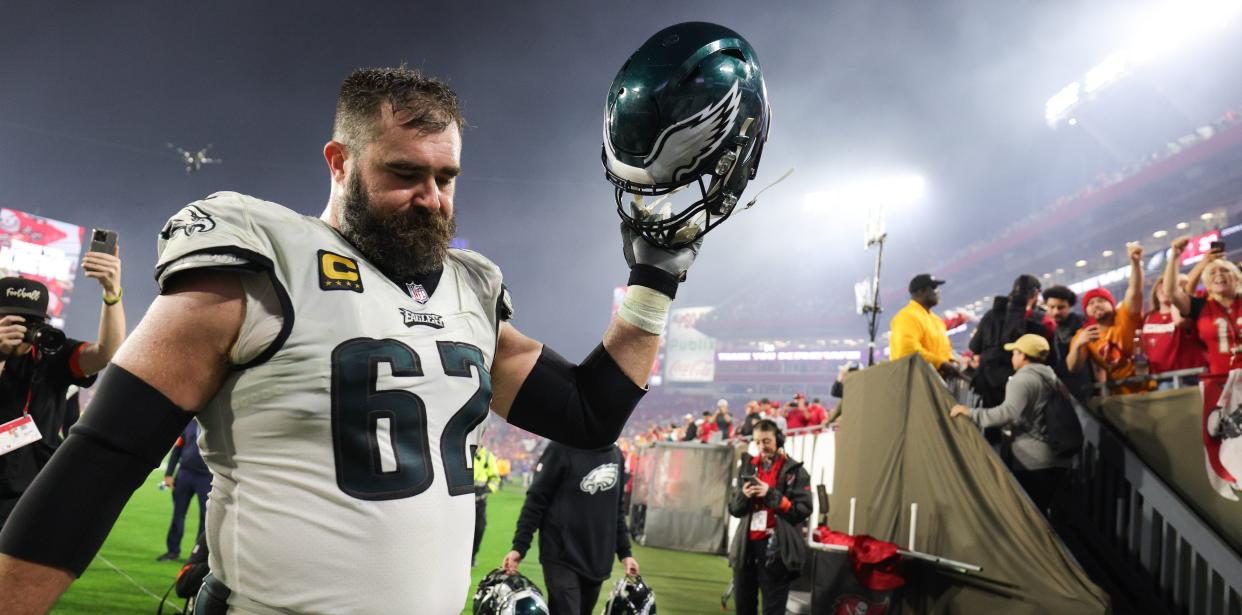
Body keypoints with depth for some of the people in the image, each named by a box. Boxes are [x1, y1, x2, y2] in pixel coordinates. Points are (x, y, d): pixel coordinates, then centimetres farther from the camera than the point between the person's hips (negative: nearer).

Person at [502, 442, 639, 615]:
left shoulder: (616, 455, 11)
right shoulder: (563, 448, -8)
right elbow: (536, 500, -8)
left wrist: (625, 552, 16)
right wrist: (519, 546, -13)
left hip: (597, 561, 6)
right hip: (562, 557, -6)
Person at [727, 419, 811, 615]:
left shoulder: (794, 470, -2)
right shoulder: (747, 467, 12)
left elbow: (803, 510, -9)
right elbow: (734, 509, 13)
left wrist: (771, 495, -16)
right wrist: (743, 495, -9)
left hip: (777, 548, -5)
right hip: (747, 546, 5)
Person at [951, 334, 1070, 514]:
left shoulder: (1022, 379, -11)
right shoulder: (1053, 379, 16)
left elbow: (1008, 412, -26)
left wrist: (971, 413, -22)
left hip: (1032, 461, -9)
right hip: (1060, 458, 9)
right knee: (1041, 511, 14)